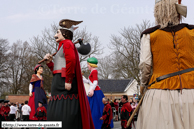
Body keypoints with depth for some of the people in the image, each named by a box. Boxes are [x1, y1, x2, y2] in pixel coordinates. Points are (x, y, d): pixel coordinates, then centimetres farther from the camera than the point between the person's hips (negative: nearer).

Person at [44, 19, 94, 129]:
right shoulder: (63, 46, 27)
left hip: (65, 85, -10)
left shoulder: (67, 43, -4)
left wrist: (68, 81, -25)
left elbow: (71, 60, -23)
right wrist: (49, 62, 14)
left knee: (64, 115, -13)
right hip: (60, 84, 10)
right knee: (56, 115, 8)